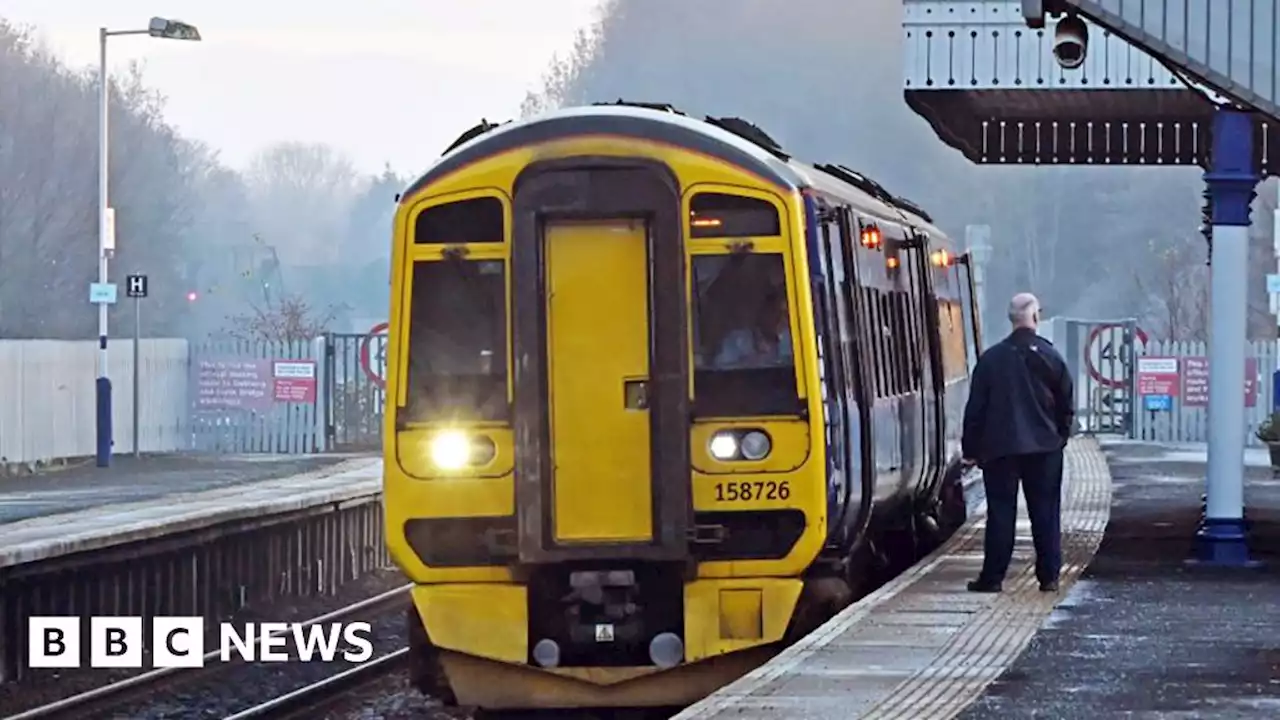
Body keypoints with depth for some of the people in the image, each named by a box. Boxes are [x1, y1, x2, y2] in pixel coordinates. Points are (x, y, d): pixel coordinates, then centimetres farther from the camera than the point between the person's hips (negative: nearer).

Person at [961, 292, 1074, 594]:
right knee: (1045, 512, 6)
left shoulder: (991, 358, -2)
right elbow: (1067, 405, 5)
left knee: (1000, 513, 2)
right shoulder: (1050, 357, -1)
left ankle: (992, 577, 1)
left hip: (1000, 447, -1)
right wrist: (1059, 438, 18)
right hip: (1044, 447, 1)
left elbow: (976, 407, -1)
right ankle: (1049, 576, 5)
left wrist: (971, 448, 6)